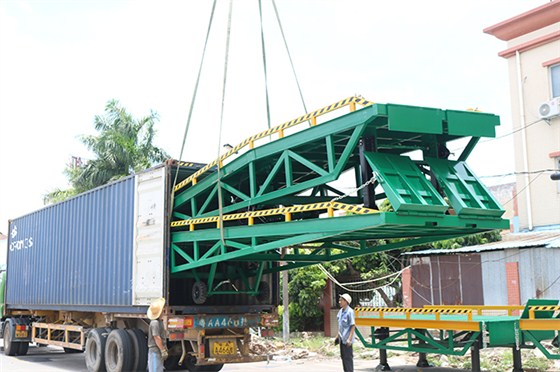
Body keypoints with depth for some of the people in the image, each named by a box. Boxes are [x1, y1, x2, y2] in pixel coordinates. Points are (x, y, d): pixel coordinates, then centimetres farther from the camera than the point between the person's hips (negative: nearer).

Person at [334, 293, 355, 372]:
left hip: (347, 339, -8)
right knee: (343, 356, 15)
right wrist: (338, 335, 19)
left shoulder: (350, 312, -15)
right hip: (341, 338, 8)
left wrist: (349, 338, -21)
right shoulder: (340, 311, 8)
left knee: (348, 357, -2)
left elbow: (353, 326, -16)